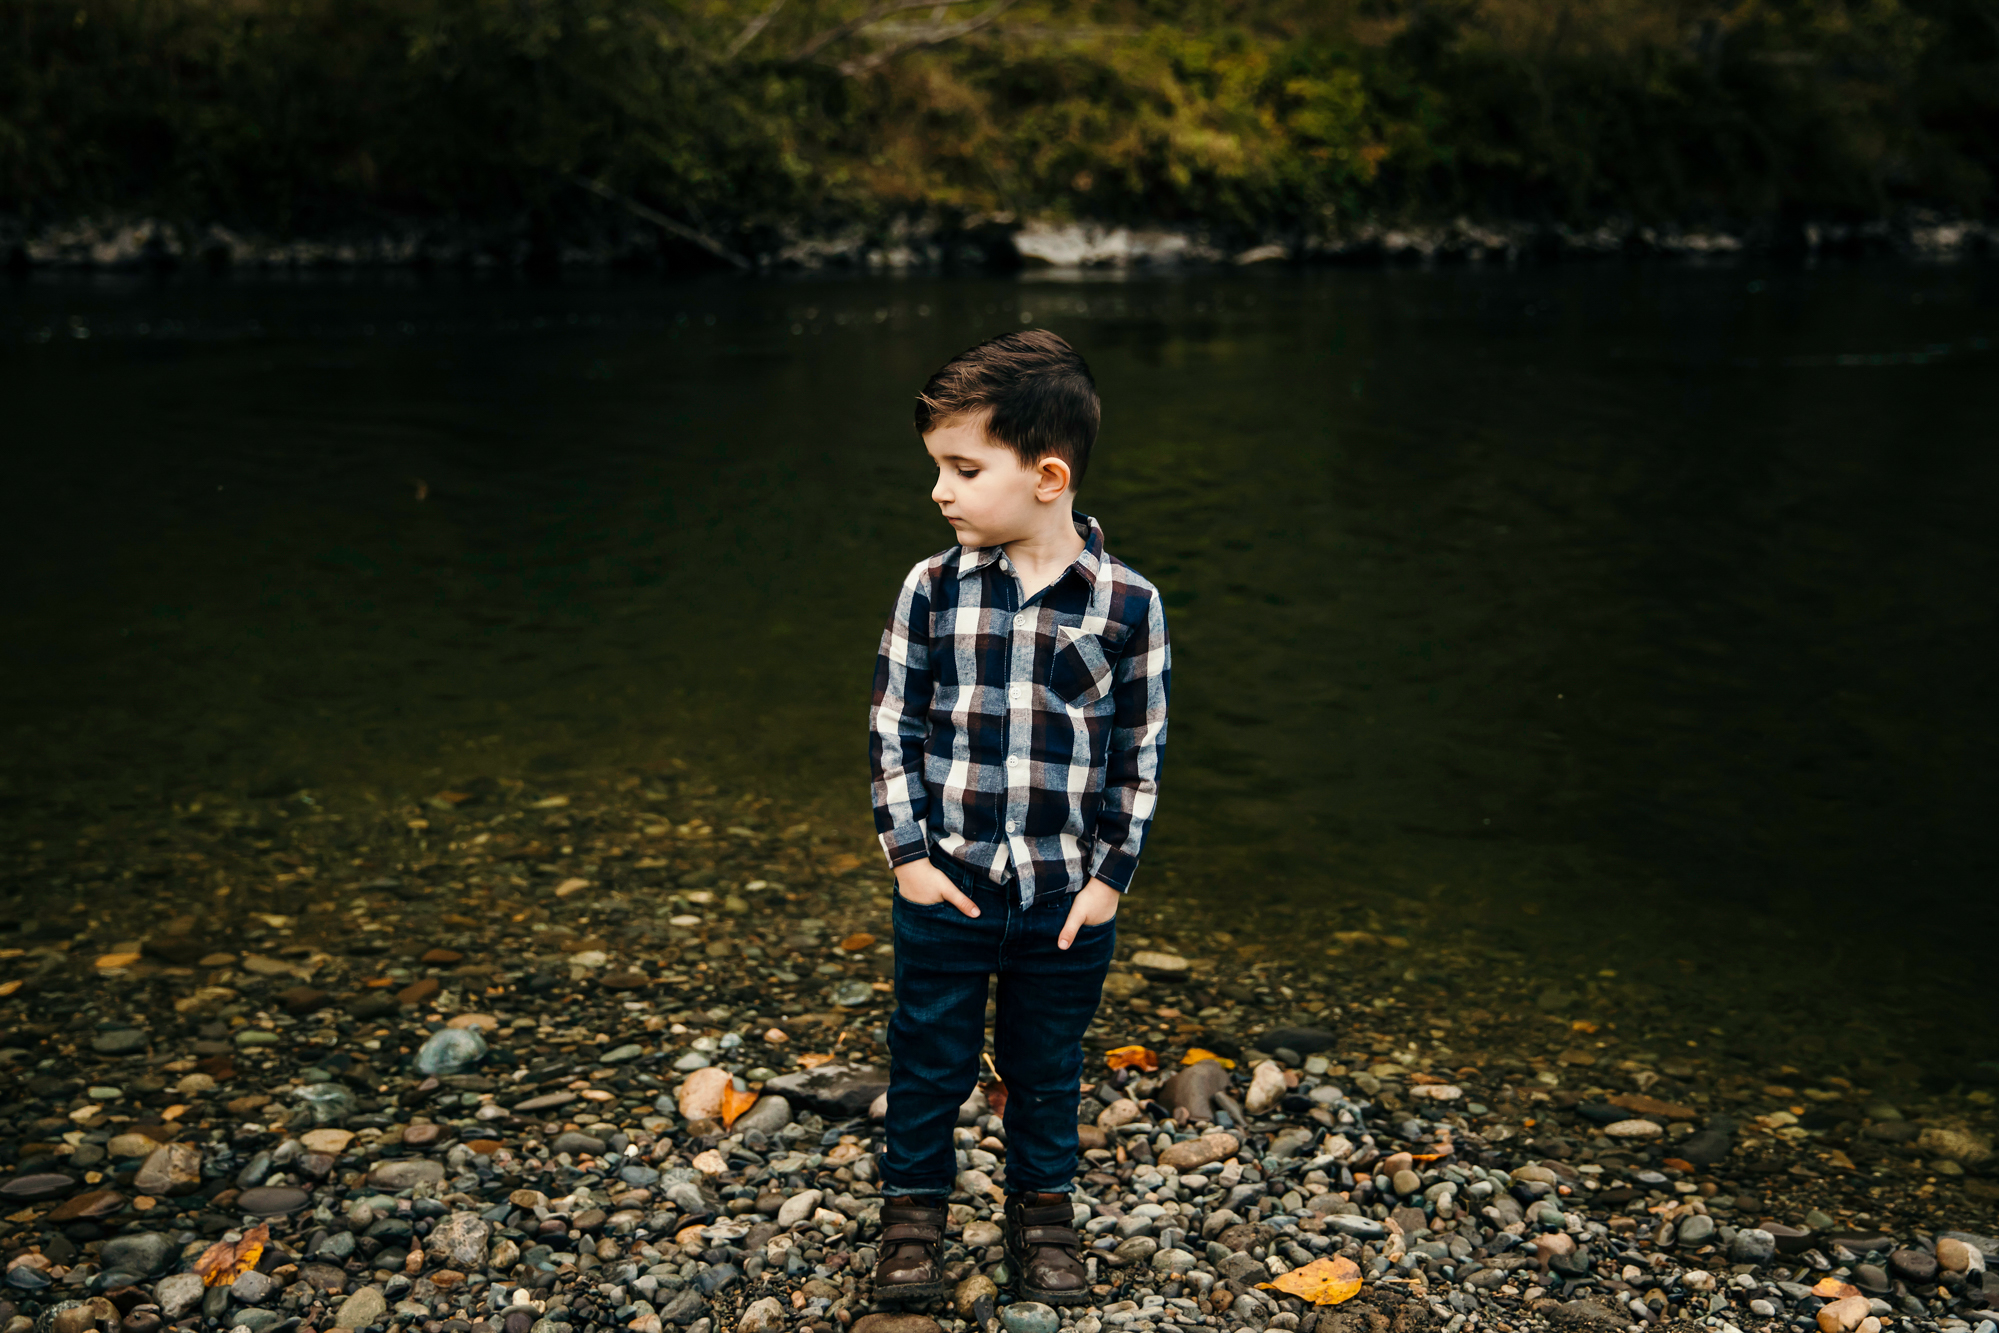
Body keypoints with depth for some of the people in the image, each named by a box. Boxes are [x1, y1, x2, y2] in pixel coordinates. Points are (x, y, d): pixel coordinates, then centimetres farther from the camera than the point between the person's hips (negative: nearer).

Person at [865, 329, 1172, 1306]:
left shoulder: (1126, 603, -9)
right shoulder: (932, 589, -7)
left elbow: (1140, 751, -2)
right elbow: (892, 728, 0)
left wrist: (1111, 874, -3)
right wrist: (907, 852, -5)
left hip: (1067, 892, 0)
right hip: (945, 883, 1)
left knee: (1047, 1069, 16)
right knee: (930, 1060, 13)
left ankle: (1042, 1214, 37)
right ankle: (914, 1209, 34)